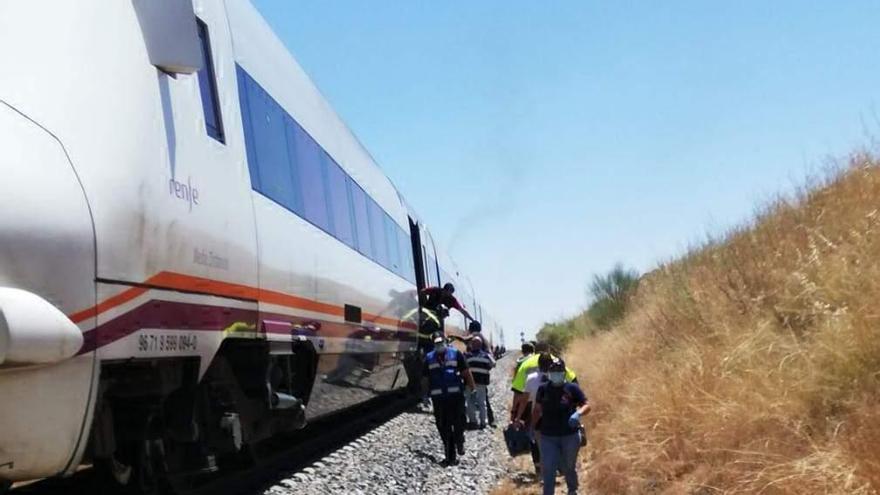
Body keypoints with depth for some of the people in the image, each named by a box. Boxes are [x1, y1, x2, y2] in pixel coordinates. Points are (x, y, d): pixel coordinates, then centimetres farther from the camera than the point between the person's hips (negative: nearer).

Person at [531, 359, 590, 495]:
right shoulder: (543, 389, 1)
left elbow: (587, 405, -5)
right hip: (548, 437, 1)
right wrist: (532, 428, 11)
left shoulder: (572, 388, -6)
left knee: (569, 467, 16)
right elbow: (537, 410, 12)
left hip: (570, 436, -1)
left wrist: (578, 413, -25)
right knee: (548, 470, -6)